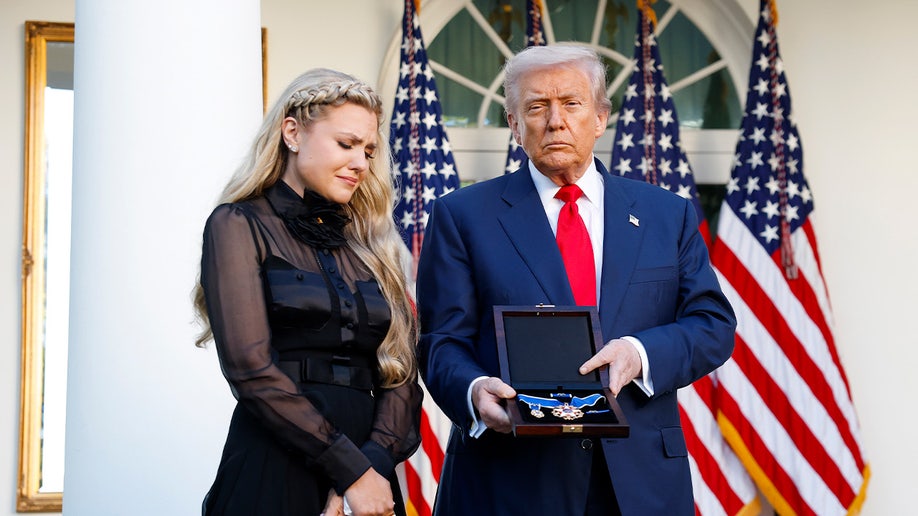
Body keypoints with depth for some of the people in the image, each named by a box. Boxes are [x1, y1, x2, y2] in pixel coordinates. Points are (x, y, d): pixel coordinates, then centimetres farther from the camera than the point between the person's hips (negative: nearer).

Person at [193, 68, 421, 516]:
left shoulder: (370, 242, 14)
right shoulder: (239, 225, -2)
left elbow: (401, 372, 7)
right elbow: (251, 369, -13)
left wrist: (375, 462, -11)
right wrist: (351, 469, -16)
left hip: (368, 471, 5)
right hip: (274, 473, -5)